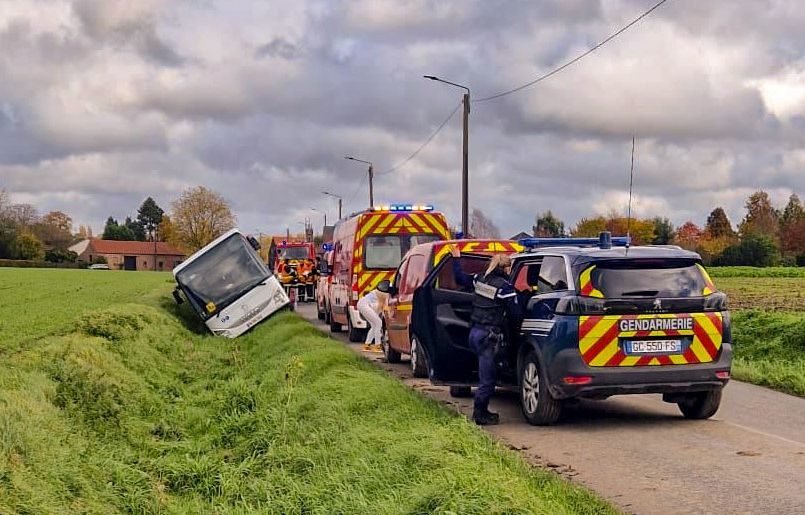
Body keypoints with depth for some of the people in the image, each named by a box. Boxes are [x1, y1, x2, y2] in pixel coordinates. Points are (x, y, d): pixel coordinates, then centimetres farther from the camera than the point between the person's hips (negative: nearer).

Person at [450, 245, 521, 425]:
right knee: (487, 378, 0)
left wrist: (456, 258, 34)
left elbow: (460, 278, 22)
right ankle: (479, 414, 6)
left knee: (487, 374, 19)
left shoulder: (479, 279, 7)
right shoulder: (505, 287, -12)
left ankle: (481, 411, 25)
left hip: (474, 332, 8)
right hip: (488, 336, -8)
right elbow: (515, 312, -11)